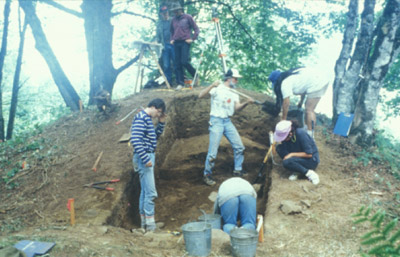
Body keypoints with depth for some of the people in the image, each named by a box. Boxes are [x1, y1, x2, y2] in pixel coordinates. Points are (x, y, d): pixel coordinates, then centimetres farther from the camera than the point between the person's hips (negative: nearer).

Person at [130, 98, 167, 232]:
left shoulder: (147, 119, 15)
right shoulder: (141, 118, -15)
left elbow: (155, 136, 25)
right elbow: (135, 140, -23)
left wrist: (161, 123, 12)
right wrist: (146, 159, -23)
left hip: (148, 157, 10)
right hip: (144, 158, -10)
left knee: (145, 191, 15)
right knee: (150, 192, -7)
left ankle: (144, 223, 24)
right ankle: (150, 225, 0)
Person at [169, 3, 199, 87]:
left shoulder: (188, 17, 4)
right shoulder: (173, 20, 16)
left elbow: (196, 29, 3)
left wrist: (192, 39, -6)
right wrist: (172, 39, 14)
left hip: (185, 42, -4)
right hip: (176, 43, 5)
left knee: (184, 62, -15)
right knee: (178, 64, 0)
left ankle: (195, 76, 8)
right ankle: (180, 83, 4)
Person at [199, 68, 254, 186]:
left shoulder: (234, 93, 12)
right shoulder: (217, 88, -6)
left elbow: (237, 107, -1)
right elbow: (200, 95, -17)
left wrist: (246, 102, -19)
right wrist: (212, 85, -30)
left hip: (228, 122, 7)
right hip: (216, 121, -6)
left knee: (239, 147, 9)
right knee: (213, 151, -7)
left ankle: (237, 170, 26)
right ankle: (207, 175, 10)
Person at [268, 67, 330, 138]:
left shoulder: (285, 83, -9)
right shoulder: (291, 75, 19)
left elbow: (286, 103, -8)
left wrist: (283, 119, 1)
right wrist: (301, 102, 40)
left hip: (317, 84, -10)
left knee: (309, 110, -7)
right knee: (309, 108, 18)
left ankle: (310, 136, -8)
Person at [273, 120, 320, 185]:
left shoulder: (301, 134, -27)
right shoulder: (284, 135, -8)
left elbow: (309, 154, -23)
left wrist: (292, 154, -22)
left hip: (311, 160, -7)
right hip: (298, 157, 7)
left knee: (286, 162, -30)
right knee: (279, 148, -12)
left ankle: (309, 173, -13)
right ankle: (297, 170, -7)